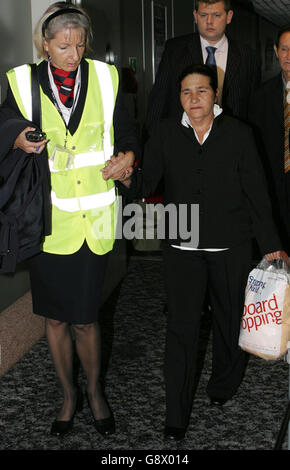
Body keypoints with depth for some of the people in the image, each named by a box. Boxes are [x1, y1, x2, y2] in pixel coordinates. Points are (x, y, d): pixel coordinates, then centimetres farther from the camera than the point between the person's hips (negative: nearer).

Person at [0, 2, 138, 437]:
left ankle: (95, 391, 32)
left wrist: (128, 155, -9)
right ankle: (69, 393, 35)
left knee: (84, 318, 4)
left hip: (93, 220, 0)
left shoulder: (104, 79, 3)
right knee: (55, 317, 12)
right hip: (47, 221, 0)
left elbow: (125, 132, 12)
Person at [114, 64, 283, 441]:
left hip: (231, 247, 0)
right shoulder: (166, 134, 2)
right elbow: (147, 183, -2)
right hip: (182, 247, 0)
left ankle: (223, 387, 40)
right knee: (181, 327, -2)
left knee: (229, 318, 15)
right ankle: (176, 417, 8)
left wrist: (271, 245, 2)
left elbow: (257, 193, 1)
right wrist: (126, 178, -25)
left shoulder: (238, 133, -1)